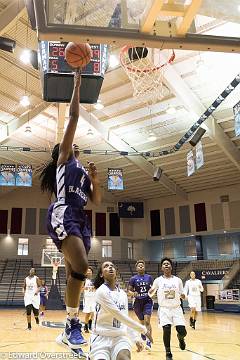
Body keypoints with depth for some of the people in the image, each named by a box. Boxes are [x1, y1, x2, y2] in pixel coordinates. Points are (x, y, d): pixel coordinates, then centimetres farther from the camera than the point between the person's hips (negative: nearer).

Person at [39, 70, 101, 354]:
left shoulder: (83, 171, 29)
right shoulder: (63, 159, 11)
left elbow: (97, 201, 24)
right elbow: (73, 118, 5)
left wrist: (95, 179, 9)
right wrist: (77, 83, 9)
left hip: (80, 220, 8)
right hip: (63, 215, -7)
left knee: (73, 275, 5)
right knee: (80, 267, -24)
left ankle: (68, 331, 12)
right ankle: (73, 323, -12)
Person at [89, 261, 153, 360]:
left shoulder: (123, 294, 9)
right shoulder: (101, 291, -14)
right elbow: (120, 316, -17)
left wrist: (136, 338, 7)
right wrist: (143, 329, -11)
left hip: (120, 337, 3)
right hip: (101, 337, -3)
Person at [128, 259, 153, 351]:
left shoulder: (149, 277, 2)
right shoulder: (133, 279, -2)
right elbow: (129, 291, -1)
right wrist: (133, 294, -21)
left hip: (148, 301, -1)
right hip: (138, 302, 1)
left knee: (147, 321, -16)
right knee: (142, 321, 15)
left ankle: (148, 342, -16)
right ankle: (143, 333, 45)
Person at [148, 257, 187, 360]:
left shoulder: (178, 280, 2)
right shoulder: (158, 280, -1)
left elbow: (182, 295, 10)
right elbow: (150, 294, 6)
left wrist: (183, 295, -13)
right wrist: (152, 290, -17)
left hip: (176, 308, 1)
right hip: (164, 309, -1)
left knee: (182, 331, -7)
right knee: (166, 329, -14)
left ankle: (180, 338, 32)